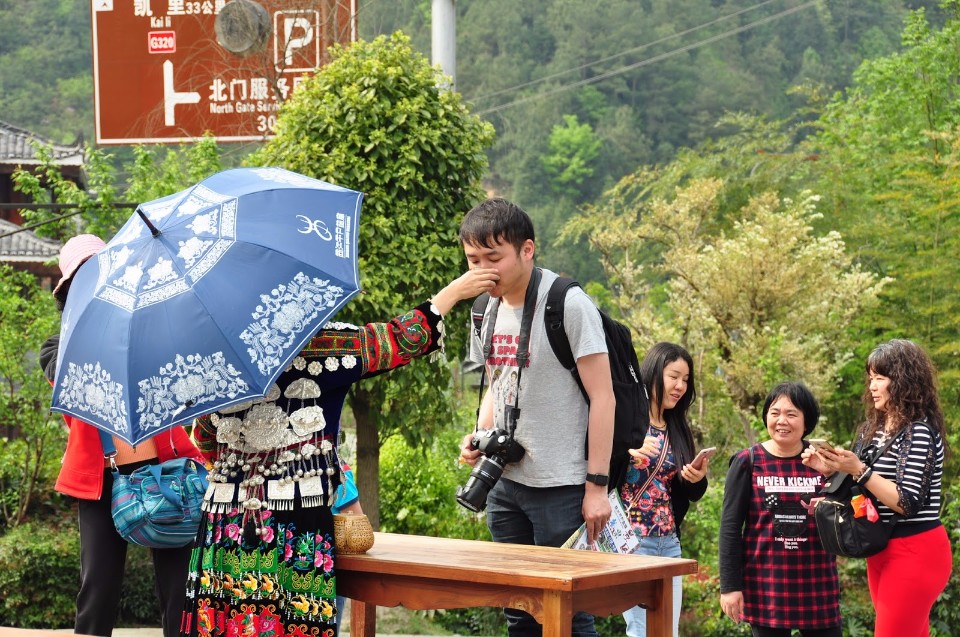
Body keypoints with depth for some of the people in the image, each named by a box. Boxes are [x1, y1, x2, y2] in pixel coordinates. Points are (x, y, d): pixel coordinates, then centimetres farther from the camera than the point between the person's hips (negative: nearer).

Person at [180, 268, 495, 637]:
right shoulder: (321, 343, -7)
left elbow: (204, 438, 20)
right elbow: (402, 341, 2)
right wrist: (455, 291, 15)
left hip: (225, 521, 5)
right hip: (297, 524, -5)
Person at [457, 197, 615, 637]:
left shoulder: (568, 304, -14)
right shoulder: (490, 309, 8)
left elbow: (602, 396, -13)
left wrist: (597, 485, -15)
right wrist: (479, 435, 2)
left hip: (560, 488, -7)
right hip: (505, 482, 7)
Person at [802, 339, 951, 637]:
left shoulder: (919, 431, -16)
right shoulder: (873, 430, 10)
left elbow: (907, 504, -22)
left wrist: (859, 470, -27)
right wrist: (830, 469, 1)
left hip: (914, 553, -9)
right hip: (882, 550, 9)